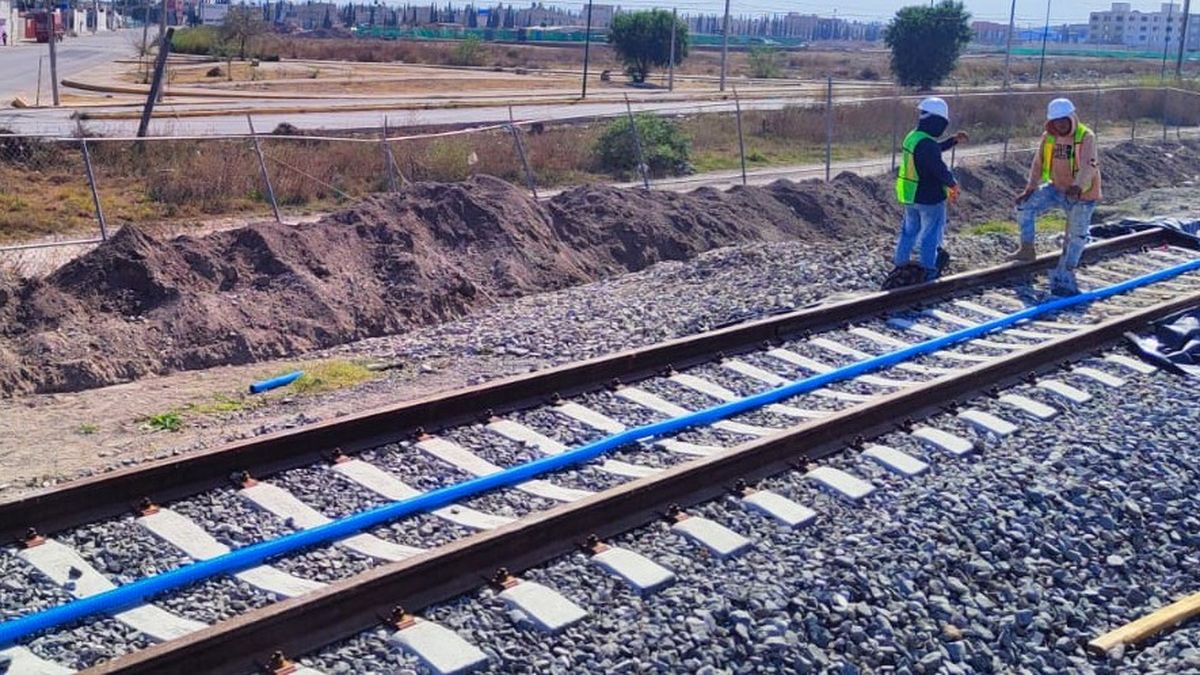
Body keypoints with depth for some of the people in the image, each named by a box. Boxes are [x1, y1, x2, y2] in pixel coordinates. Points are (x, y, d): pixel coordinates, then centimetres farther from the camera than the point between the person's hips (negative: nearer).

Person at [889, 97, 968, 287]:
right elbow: (940, 169, -24)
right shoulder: (927, 144, -26)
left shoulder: (912, 137, 5)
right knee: (931, 236, 5)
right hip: (930, 199, -9)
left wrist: (954, 140, 17)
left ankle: (900, 266, 24)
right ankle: (928, 271, 13)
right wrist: (953, 184, -6)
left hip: (910, 196, 9)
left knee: (909, 232, 18)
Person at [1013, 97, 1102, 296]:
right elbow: (1038, 164, 4)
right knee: (1025, 205, -11)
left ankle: (1064, 278, 8)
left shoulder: (1086, 137, -20)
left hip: (1082, 194, -5)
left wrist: (1077, 186, -51)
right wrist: (1030, 189, -6)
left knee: (1076, 237, -2)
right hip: (1057, 188, 5)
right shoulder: (1048, 137, -3)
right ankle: (1027, 249, 0)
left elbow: (1088, 166, -33)